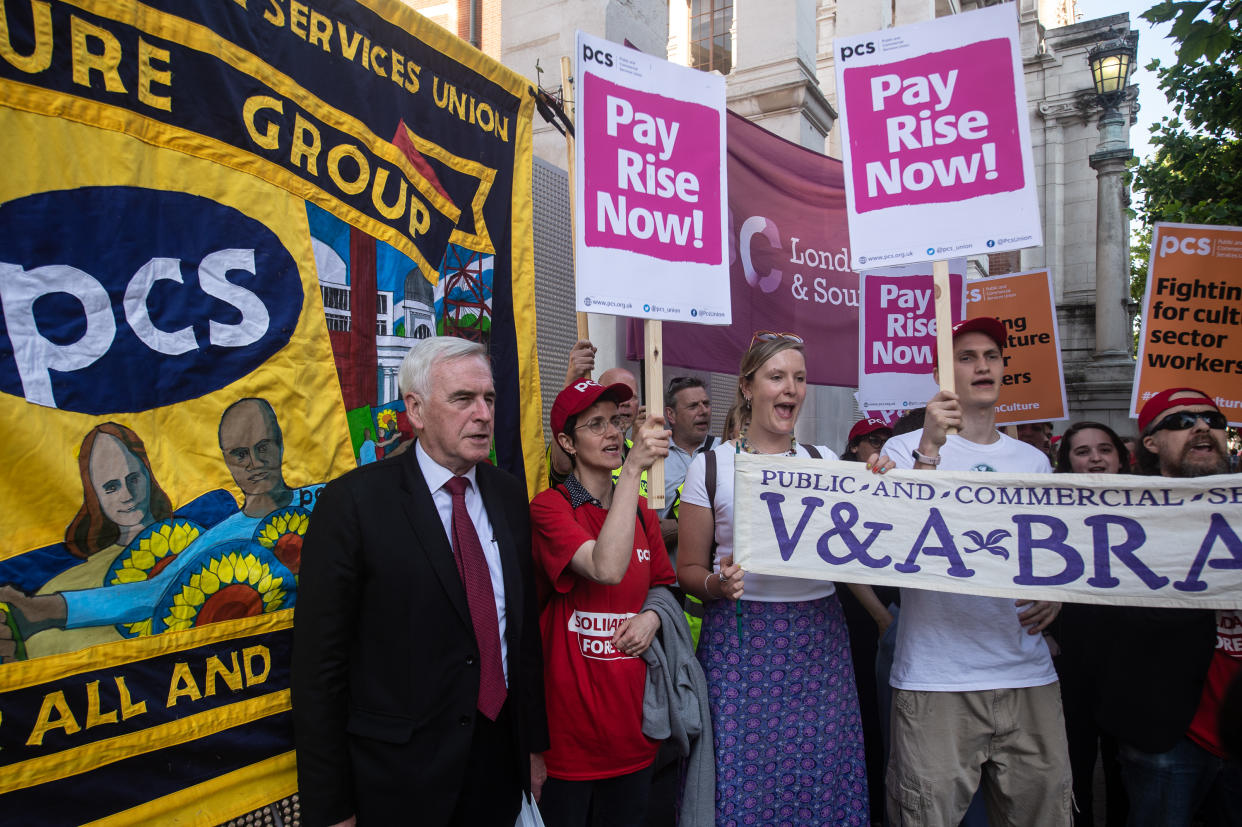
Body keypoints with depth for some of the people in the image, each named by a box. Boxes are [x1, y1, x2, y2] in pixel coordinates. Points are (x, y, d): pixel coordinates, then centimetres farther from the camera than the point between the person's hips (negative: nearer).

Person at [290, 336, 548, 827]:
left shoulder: (509, 495, 2)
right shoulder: (353, 503, -15)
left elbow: (526, 626, 8)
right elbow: (319, 665, -13)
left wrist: (535, 744, 11)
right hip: (400, 776, -4)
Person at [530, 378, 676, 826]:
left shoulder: (642, 512, 7)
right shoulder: (550, 507, -13)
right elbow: (607, 569, -29)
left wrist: (653, 616, -4)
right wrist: (632, 468, -32)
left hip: (633, 713, 6)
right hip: (570, 721, -5)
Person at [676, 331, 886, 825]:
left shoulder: (825, 461, 8)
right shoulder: (711, 466, -2)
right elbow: (688, 569, 2)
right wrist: (717, 584, -19)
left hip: (819, 637, 3)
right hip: (742, 639, -3)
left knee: (821, 775, 7)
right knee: (746, 781, 1)